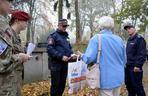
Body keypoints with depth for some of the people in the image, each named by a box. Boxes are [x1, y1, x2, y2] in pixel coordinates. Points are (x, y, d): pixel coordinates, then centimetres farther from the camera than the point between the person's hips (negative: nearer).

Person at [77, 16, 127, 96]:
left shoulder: (96, 38, -12)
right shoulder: (119, 39, 2)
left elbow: (89, 58, -19)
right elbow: (124, 60, 10)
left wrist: (82, 56, 3)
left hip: (107, 79, -4)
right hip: (119, 77, 5)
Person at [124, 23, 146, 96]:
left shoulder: (139, 39, -10)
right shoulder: (129, 40, 16)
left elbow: (142, 54, -17)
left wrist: (138, 65, -21)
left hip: (135, 68, -8)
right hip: (128, 67, 9)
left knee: (137, 86, -2)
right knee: (128, 84, 16)